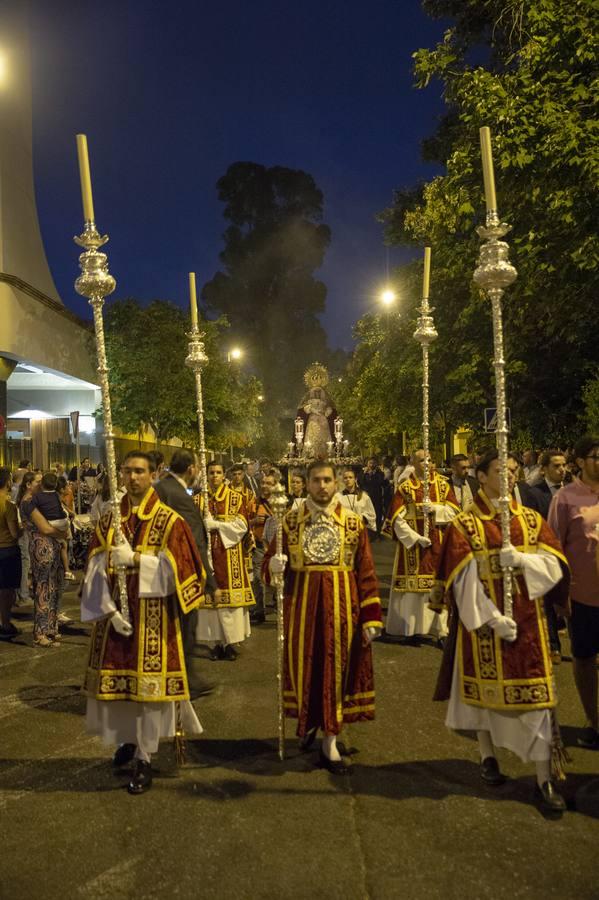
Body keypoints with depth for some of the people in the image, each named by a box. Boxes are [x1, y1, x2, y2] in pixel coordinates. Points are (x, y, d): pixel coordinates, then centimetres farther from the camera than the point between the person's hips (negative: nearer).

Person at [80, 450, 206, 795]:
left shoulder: (170, 521, -4)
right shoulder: (109, 520, 6)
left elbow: (176, 569, -12)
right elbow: (97, 571, 0)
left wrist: (135, 559, -21)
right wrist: (109, 609, -12)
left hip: (153, 617, -3)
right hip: (115, 613, 4)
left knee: (149, 683, -1)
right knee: (115, 680, 11)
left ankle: (145, 759, 14)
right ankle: (128, 739, 37)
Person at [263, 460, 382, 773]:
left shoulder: (353, 522, -1)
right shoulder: (290, 520, 1)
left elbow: (366, 573, -1)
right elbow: (269, 562, 3)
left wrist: (370, 617, -5)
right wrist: (274, 566, -21)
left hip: (341, 607, 0)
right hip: (301, 605, 1)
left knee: (337, 668, 5)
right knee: (304, 664, 9)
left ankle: (330, 740, 19)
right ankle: (309, 718, 38)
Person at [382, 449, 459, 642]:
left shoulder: (443, 484, 7)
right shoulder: (405, 487, 1)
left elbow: (454, 511, 1)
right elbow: (398, 519, -4)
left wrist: (435, 508, -15)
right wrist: (415, 538, -13)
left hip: (439, 545, 2)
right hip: (413, 543, -1)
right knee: (413, 586, 2)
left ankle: (441, 630, 6)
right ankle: (414, 628, 11)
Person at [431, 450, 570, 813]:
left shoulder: (531, 519, 4)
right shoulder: (464, 524, -6)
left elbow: (555, 565, -2)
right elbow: (464, 580, -11)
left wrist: (520, 559, -20)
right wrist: (493, 618, -17)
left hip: (527, 619, 2)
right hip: (483, 619, -2)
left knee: (534, 693, 3)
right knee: (485, 685, 11)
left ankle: (544, 777, 13)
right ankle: (488, 755, 33)